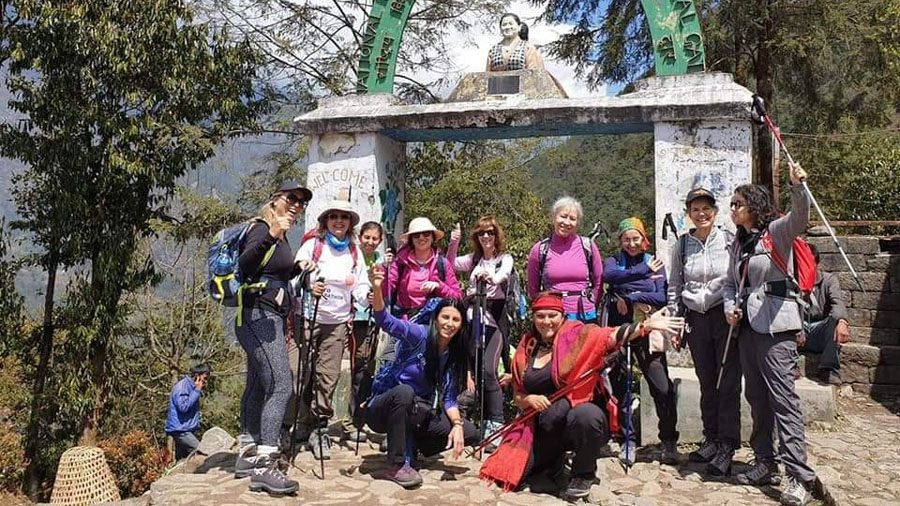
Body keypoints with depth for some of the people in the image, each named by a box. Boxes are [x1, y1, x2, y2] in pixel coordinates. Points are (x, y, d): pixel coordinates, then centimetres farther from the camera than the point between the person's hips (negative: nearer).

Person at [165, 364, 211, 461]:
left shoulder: (191, 386, 16)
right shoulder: (182, 386, -13)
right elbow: (183, 406, -24)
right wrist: (197, 390, -19)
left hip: (185, 429, 10)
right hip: (180, 429, -10)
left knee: (181, 460, 10)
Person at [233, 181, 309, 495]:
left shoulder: (281, 237, 17)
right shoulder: (261, 228, -10)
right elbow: (244, 264, -29)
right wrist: (271, 235, -42)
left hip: (270, 318, 10)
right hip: (259, 316, -10)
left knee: (258, 387, 12)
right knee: (280, 385, -19)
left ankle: (247, 457, 20)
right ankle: (264, 467, -21)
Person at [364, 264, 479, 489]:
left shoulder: (455, 356, 3)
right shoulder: (419, 335, -14)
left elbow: (448, 398, 1)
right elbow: (386, 321, -31)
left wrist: (457, 424, -18)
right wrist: (377, 288, -49)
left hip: (416, 414, 5)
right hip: (384, 407, -5)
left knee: (468, 433, -10)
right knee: (404, 391, -40)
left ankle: (410, 448, 9)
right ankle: (396, 465, -25)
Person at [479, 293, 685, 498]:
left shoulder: (576, 334, -5)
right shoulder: (526, 349, 6)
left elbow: (612, 336, -22)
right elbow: (518, 396, 11)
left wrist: (647, 325, -37)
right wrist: (529, 400, -11)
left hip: (583, 412, -4)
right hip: (545, 429, 4)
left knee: (585, 415, -39)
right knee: (517, 470, -7)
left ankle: (584, 473, -7)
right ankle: (554, 464, 28)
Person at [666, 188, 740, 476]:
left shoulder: (730, 240, -1)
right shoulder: (681, 246, 8)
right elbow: (674, 287, 12)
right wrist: (673, 323, 9)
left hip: (725, 315, -3)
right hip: (695, 319, 3)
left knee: (728, 383, -3)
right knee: (707, 383, 10)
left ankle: (727, 446, 5)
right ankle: (711, 439, 21)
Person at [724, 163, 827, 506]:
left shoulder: (777, 231, -4)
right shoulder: (738, 244, 17)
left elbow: (800, 217, -25)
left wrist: (797, 187, -41)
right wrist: (730, 307, 1)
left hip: (775, 325, -8)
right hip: (748, 325, 8)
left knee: (783, 397, -12)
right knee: (757, 397, 12)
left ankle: (800, 476, -9)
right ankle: (766, 464, 23)